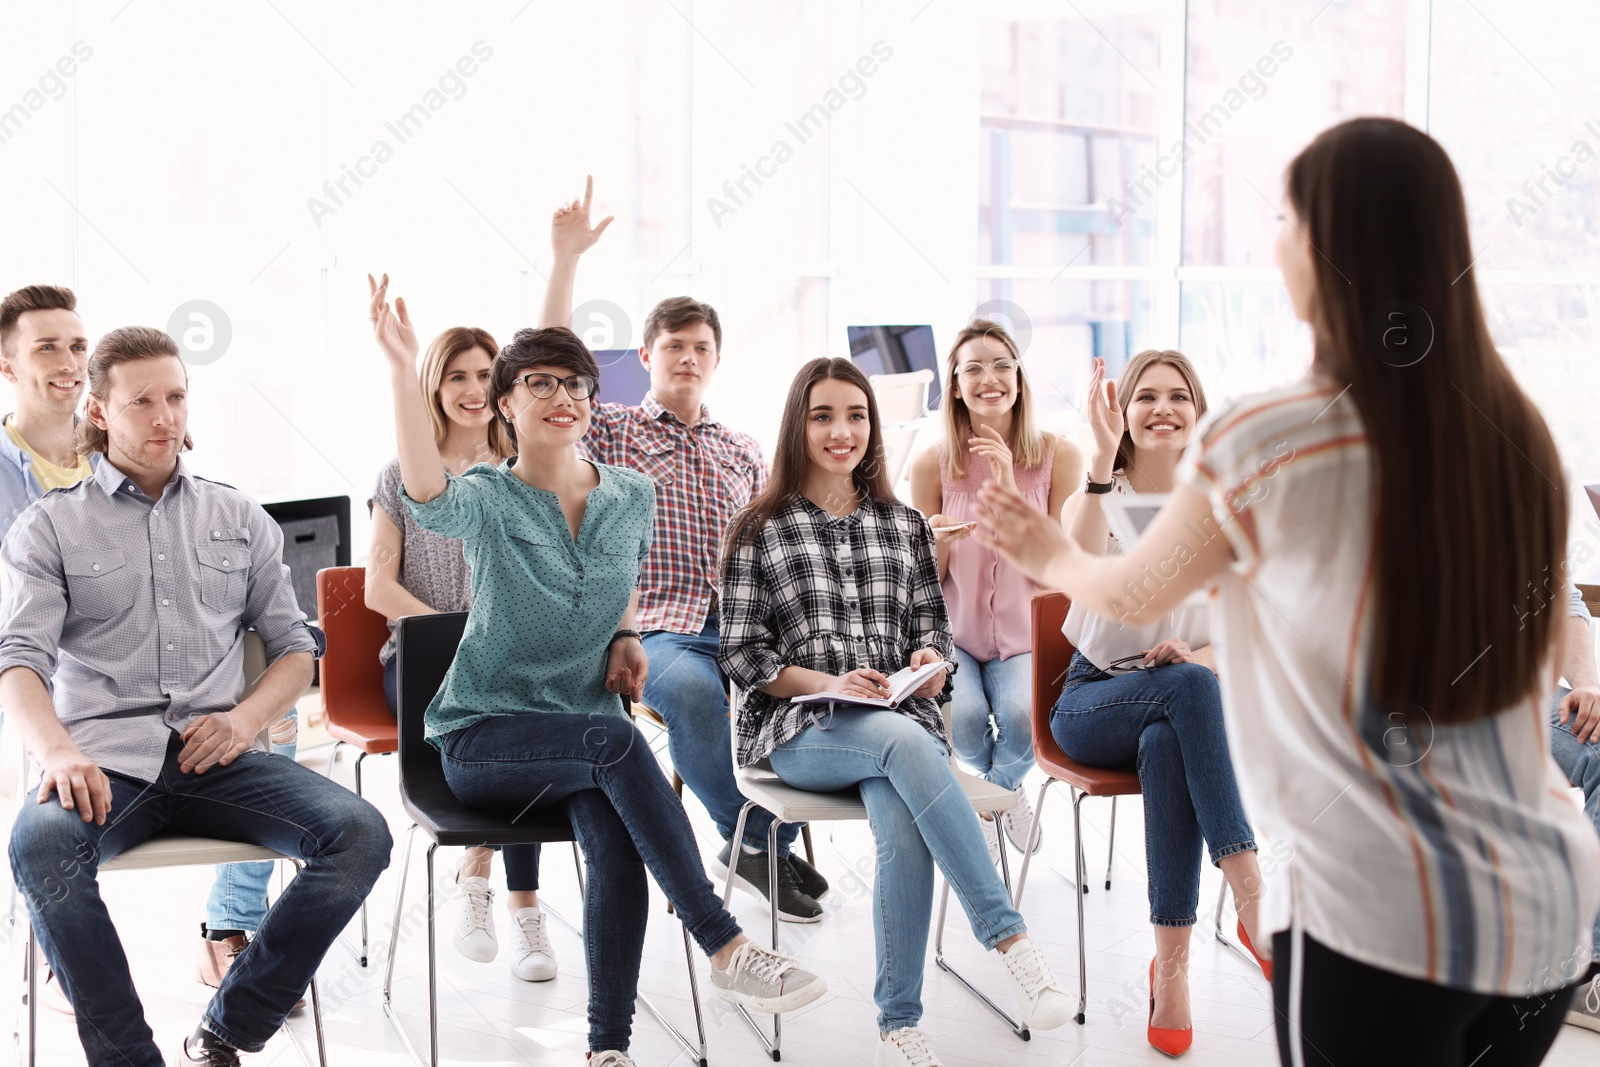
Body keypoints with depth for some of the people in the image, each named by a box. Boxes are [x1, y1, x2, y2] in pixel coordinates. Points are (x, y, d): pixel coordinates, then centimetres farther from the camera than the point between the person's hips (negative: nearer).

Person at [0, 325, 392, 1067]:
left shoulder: (240, 520, 19)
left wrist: (248, 718, -4)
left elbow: (294, 647, 18)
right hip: (105, 763, -2)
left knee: (360, 833, -24)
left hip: (215, 759, 2)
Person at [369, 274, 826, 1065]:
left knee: (616, 838, -30)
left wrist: (626, 636, 5)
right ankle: (725, 948, -32)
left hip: (583, 725, 3)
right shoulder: (487, 502, -6)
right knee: (614, 739, -35)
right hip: (483, 734, -3)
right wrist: (402, 368, -41)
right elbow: (426, 495, -31)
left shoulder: (633, 497, 6)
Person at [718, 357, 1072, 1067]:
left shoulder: (905, 526, 19)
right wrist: (828, 683, -13)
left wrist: (930, 661, -5)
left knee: (905, 828, -33)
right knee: (906, 741, -37)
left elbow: (934, 627, 19)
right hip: (798, 731, -2)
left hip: (900, 720, 3)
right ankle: (1011, 940, -38)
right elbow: (741, 652, 3)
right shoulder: (760, 532, 9)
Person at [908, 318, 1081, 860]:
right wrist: (939, 542, -21)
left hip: (1025, 637, 0)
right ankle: (1006, 790, 12)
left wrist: (1010, 492, -20)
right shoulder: (933, 464, -4)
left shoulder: (1058, 455, -6)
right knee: (964, 719, -29)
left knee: (1022, 718, -30)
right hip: (954, 636, 0)